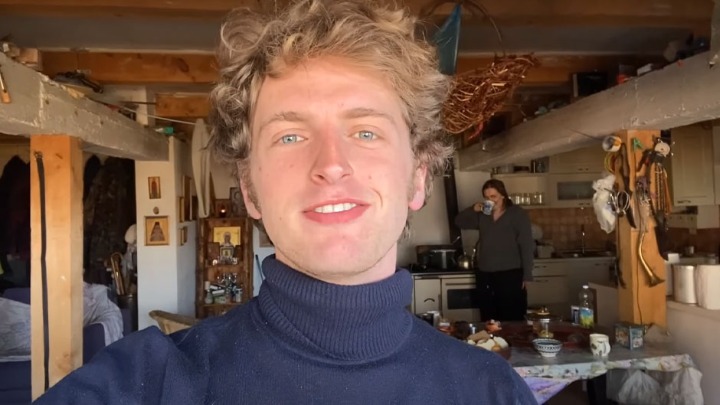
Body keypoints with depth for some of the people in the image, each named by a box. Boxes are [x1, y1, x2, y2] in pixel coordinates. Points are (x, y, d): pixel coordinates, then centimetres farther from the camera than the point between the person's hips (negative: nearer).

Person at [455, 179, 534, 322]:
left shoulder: (518, 214, -4)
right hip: (484, 275, 5)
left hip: (510, 275, -5)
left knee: (512, 320, -2)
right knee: (488, 320, 11)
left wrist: (526, 276, -11)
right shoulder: (482, 214, 9)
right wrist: (473, 209, -7)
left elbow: (527, 246, -7)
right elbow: (459, 222, 10)